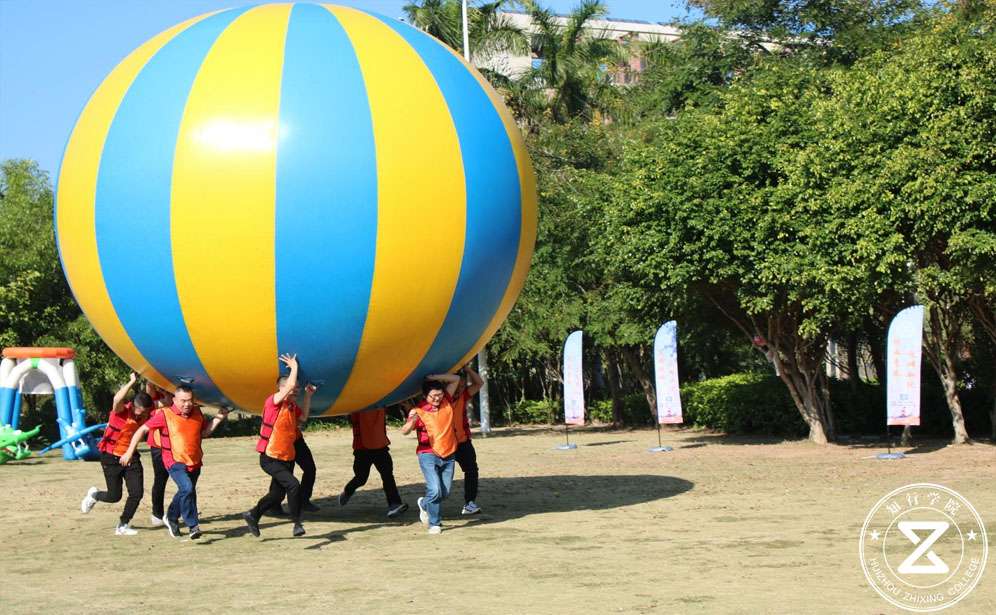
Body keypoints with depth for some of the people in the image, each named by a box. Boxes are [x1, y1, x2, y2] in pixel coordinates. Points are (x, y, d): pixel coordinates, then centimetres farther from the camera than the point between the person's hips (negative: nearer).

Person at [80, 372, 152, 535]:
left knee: (137, 493, -5)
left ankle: (123, 526, 14)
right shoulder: (121, 411, -21)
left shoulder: (145, 414, -6)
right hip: (111, 458, -5)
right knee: (114, 496, 1)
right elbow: (117, 400, -44)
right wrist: (132, 381, -42)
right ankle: (94, 495, 36)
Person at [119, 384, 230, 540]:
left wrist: (218, 418, 2)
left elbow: (204, 432, 17)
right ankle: (193, 526, -21)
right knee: (187, 489, -27)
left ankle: (172, 518, 45)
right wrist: (130, 451, -9)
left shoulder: (197, 412, 2)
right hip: (175, 461, -6)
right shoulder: (166, 415, -13)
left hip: (195, 462, 6)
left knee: (185, 492, 20)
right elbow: (143, 429, -7)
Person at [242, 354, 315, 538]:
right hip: (270, 458, -9)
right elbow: (290, 385, -28)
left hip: (286, 458, 9)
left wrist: (308, 395, 15)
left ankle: (252, 516, 36)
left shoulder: (291, 406, 7)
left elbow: (303, 417, 23)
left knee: (277, 495, 17)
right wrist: (294, 367, -14)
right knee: (293, 485, -23)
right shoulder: (273, 402, -16)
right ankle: (297, 523, -12)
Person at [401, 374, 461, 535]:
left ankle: (424, 504, 38)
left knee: (445, 492, 9)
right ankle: (434, 524, -3)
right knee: (435, 490, -19)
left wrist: (433, 377, -4)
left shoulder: (446, 402, 3)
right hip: (429, 456, -5)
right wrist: (411, 422, -43)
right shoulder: (419, 410, -11)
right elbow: (404, 431, -20)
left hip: (448, 456, 5)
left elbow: (456, 379, 8)